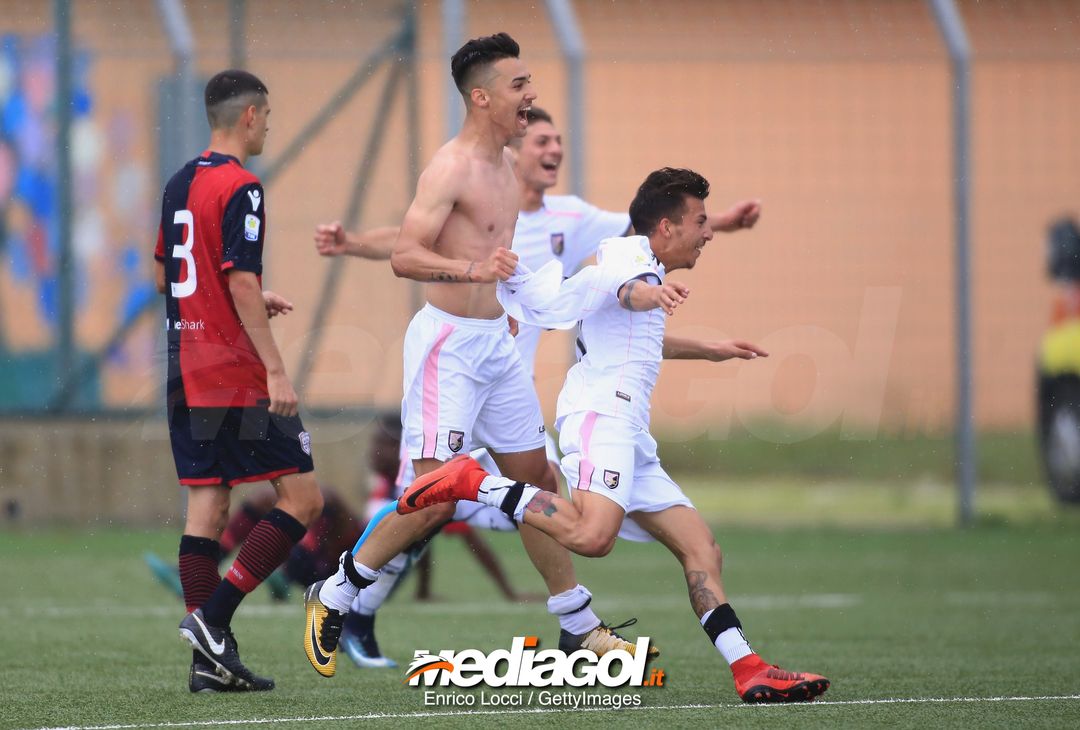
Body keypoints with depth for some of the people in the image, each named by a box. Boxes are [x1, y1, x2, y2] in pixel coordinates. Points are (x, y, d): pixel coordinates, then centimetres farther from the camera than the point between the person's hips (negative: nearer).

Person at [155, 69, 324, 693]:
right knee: (303, 498, -4)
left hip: (188, 371, 9)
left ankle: (212, 657, 3)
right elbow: (240, 284, -19)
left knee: (208, 501, 7)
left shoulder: (180, 184, 14)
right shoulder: (240, 189, -12)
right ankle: (214, 615, -12)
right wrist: (275, 370, -20)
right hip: (236, 373, -9)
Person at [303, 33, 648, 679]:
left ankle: (577, 624, 19)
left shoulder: (507, 164, 12)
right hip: (449, 341, -9)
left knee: (535, 479, 12)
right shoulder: (451, 168, -16)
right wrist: (472, 270, -37)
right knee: (437, 496, -12)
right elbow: (405, 256, -23)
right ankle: (336, 595, 3)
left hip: (497, 340, 9)